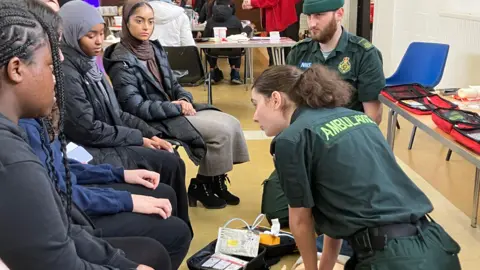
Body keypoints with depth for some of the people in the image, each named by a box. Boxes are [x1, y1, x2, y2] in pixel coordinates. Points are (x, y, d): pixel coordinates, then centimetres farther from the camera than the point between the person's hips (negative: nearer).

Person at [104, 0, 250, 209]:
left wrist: (184, 99, -5)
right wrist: (177, 107, -18)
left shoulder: (155, 49, 10)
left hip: (172, 109, 8)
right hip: (154, 120, -8)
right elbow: (136, 108, -20)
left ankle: (216, 182, 7)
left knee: (232, 123, -5)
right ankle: (200, 186, 0)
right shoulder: (121, 61, -14)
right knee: (221, 131, -19)